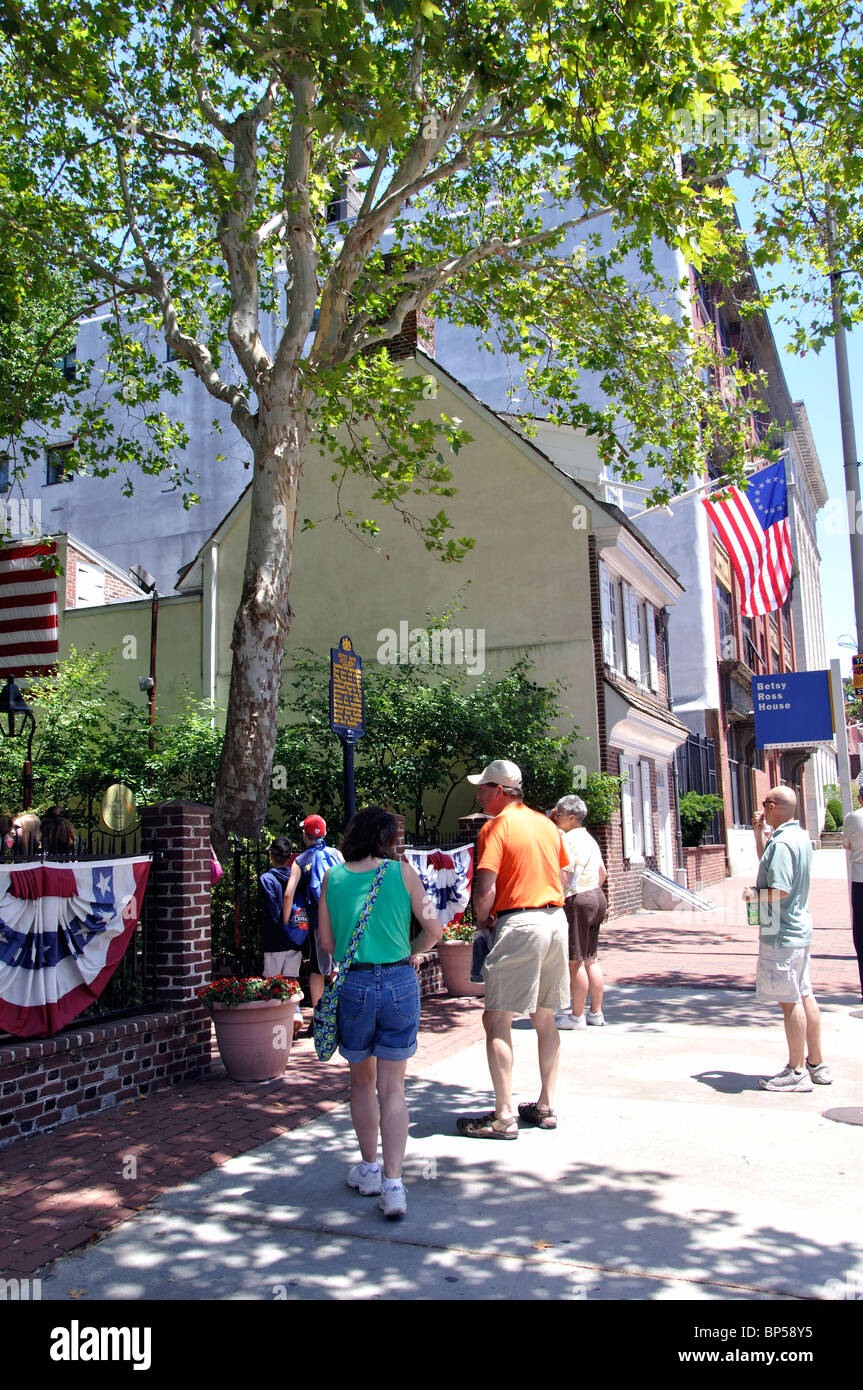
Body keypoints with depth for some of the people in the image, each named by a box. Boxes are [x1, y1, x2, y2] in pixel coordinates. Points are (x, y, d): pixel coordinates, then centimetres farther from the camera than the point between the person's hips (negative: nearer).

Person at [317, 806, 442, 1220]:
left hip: (353, 984, 1)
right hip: (400, 983, -1)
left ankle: (369, 1170, 30)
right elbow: (434, 930, 0)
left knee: (362, 1081, 20)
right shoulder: (402, 872, -1)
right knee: (392, 1088, 6)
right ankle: (392, 1184, 0)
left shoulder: (333, 878, 2)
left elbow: (327, 942, 5)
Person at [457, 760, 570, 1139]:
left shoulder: (496, 827, -9)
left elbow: (486, 888, -17)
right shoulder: (546, 824, 13)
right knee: (545, 1019, 15)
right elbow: (563, 875, 18)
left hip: (518, 923, -8)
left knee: (496, 1020, -2)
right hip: (556, 919, 8)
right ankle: (545, 1108, 21)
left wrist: (481, 920, 0)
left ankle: (504, 1117, -2)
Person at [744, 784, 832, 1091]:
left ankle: (797, 1072, 6)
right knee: (804, 996, 15)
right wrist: (759, 834, 19)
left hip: (782, 933, -10)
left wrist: (753, 895, -11)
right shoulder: (800, 836, 11)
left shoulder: (782, 842, -21)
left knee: (789, 1000, -2)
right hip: (799, 927, 10)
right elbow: (769, 865, 26)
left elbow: (779, 891, -27)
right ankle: (816, 1064, 23)